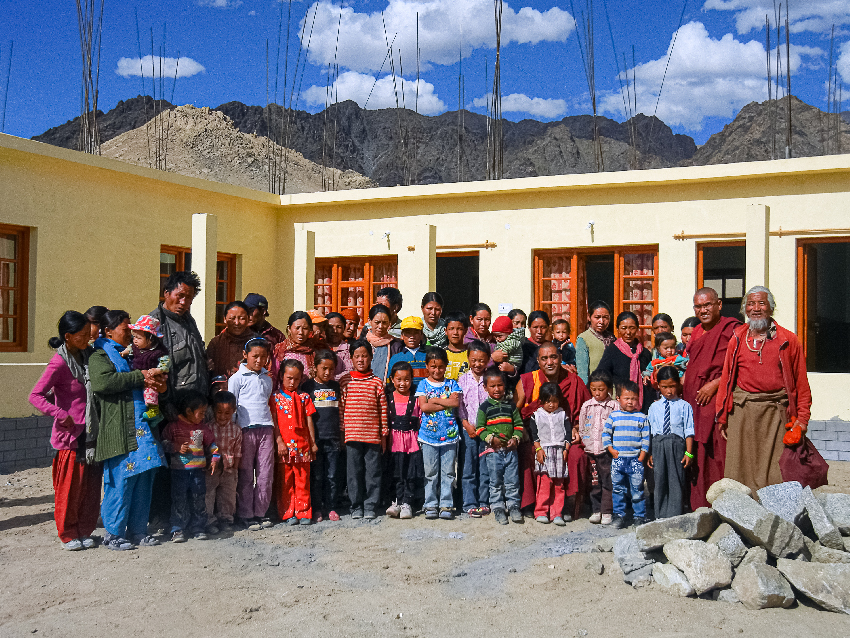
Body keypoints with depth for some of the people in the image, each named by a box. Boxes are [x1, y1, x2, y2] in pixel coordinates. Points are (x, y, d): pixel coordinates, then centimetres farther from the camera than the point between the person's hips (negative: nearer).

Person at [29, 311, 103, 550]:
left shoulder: (87, 355, 6)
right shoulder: (59, 363, -15)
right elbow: (35, 395, -18)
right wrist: (60, 414, -25)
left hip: (90, 432, 6)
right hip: (70, 434, -6)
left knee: (91, 484, 8)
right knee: (70, 486, 3)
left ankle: (84, 531, 20)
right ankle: (68, 534, 18)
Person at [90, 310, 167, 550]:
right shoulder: (99, 356, -1)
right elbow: (102, 382, -21)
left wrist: (157, 382, 9)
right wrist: (141, 377, -17)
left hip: (143, 429, 8)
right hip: (120, 433, -8)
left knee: (143, 480, 8)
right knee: (120, 481, -5)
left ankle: (137, 531, 17)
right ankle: (113, 534, 7)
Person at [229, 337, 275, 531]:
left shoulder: (267, 379, 15)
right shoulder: (237, 378, 1)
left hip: (266, 429, 4)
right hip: (246, 429, -4)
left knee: (266, 473, 3)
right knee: (246, 475, 0)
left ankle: (260, 513, 13)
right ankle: (245, 515, 8)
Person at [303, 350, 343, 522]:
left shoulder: (336, 386, 12)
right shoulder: (308, 386, 2)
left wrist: (342, 433, 12)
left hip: (333, 437, 3)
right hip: (315, 437, -2)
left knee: (333, 476, 4)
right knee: (316, 476, 2)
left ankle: (331, 508, 13)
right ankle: (317, 509, 11)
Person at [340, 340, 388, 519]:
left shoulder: (377, 382, 4)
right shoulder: (345, 381, 4)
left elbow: (383, 409, 5)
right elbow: (341, 407, 6)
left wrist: (384, 434, 3)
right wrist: (341, 431, 2)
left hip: (373, 435, 0)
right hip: (352, 434, 0)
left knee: (373, 472, 3)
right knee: (354, 472, 6)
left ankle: (370, 506, 13)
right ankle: (356, 507, 16)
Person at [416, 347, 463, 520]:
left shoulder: (451, 384, 7)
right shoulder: (424, 384, 5)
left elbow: (456, 402, -9)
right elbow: (424, 407, -9)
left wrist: (435, 400, -9)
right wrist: (446, 403, -9)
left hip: (449, 434, 1)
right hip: (429, 434, 0)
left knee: (448, 472, 3)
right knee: (430, 472, 4)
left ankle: (446, 505, 9)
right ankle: (430, 505, 12)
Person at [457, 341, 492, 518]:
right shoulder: (463, 379, 5)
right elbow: (459, 405, 2)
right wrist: (467, 424, -7)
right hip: (468, 429, 0)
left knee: (486, 469, 3)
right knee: (468, 469, 1)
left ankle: (484, 502, 12)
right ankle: (469, 504, 6)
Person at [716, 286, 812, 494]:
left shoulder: (788, 340, 5)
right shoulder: (736, 340, 10)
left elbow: (801, 382, 4)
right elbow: (726, 379, 10)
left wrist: (802, 417, -2)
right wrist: (722, 416, 7)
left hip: (776, 412, -2)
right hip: (742, 412, 2)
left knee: (775, 469, -3)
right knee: (741, 468, 2)